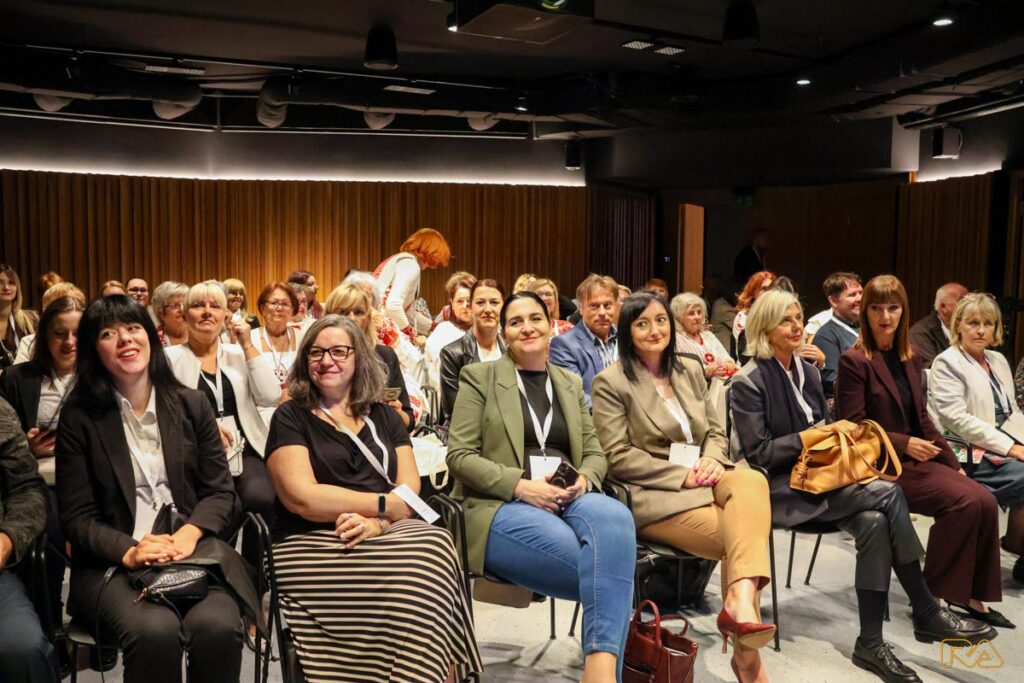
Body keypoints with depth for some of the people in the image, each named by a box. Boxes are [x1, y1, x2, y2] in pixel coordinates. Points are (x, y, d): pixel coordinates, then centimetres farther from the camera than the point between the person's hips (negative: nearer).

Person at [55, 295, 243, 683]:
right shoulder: (79, 417, 4)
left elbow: (220, 491, 8)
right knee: (155, 630, -34)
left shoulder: (191, 405, 10)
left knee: (218, 625, -30)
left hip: (193, 552, 2)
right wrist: (128, 550, -16)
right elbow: (77, 517, 2)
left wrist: (190, 533, -12)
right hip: (111, 566, -1)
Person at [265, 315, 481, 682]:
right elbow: (302, 498, -9)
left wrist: (376, 521, -16)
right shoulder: (290, 418, 5)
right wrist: (385, 503, -8)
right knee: (411, 572, -32)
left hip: (386, 534, 4)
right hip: (313, 543, -3)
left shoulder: (384, 416, 17)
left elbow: (410, 489, 6)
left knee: (434, 546, -31)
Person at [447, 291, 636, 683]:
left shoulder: (570, 383, 20)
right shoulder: (479, 377, 7)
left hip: (567, 499, 4)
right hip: (501, 507, -4)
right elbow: (459, 455, -2)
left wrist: (584, 480, -8)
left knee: (615, 516, -36)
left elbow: (595, 452, 18)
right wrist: (520, 485, -17)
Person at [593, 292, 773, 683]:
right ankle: (745, 651, -21)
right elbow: (618, 457, -9)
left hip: (704, 479, 6)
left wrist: (711, 460, -7)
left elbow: (716, 431, 18)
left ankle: (741, 600, -43)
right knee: (738, 534, -28)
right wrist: (682, 474, -16)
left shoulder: (690, 371, 17)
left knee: (751, 481, -31)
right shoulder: (611, 383, -3)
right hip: (653, 494, -5)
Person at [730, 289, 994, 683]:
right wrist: (811, 435, -17)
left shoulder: (807, 370, 13)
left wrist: (837, 430, -3)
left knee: (874, 522, -25)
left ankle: (871, 643, -17)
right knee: (888, 493, -24)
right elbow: (758, 453, -13)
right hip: (781, 488, -7)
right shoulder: (748, 383, -10)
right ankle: (927, 614, -12)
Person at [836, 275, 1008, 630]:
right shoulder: (854, 360, -10)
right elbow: (853, 427, -13)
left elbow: (922, 417, 16)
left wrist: (952, 462, 8)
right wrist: (904, 444, -20)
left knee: (985, 501, -13)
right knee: (964, 501, -22)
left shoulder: (909, 359, 13)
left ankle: (973, 594, 1)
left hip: (917, 461, 7)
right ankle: (936, 597, -8)